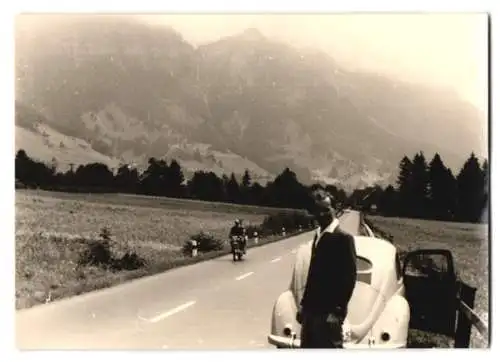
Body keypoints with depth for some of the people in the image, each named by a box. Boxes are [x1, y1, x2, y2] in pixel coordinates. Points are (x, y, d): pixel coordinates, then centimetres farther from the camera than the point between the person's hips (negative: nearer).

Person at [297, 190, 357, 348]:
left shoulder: (343, 238, -10)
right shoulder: (318, 236, 13)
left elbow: (349, 277, -14)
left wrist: (337, 312, -17)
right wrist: (304, 304, 14)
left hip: (329, 312, -8)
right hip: (312, 309, 8)